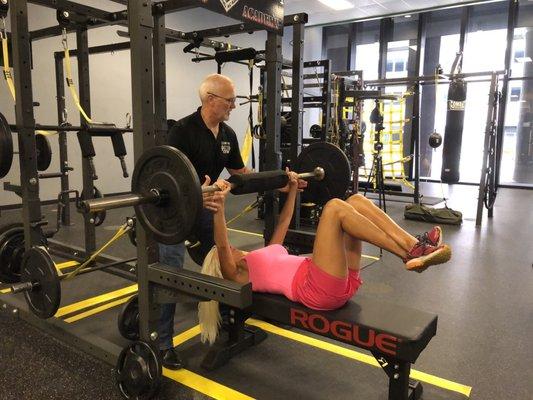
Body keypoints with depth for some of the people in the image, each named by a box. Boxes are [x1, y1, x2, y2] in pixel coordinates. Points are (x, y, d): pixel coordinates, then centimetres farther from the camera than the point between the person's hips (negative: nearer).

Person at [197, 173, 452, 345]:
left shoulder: (263, 255, 33)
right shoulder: (236, 276, 10)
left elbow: (283, 222, 39)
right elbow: (221, 246, -11)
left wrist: (292, 189, 39)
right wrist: (219, 206, -24)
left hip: (341, 281, 9)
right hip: (318, 289, -9)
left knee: (355, 200, 0)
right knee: (334, 207, -21)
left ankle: (416, 245, -13)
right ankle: (410, 256, -23)